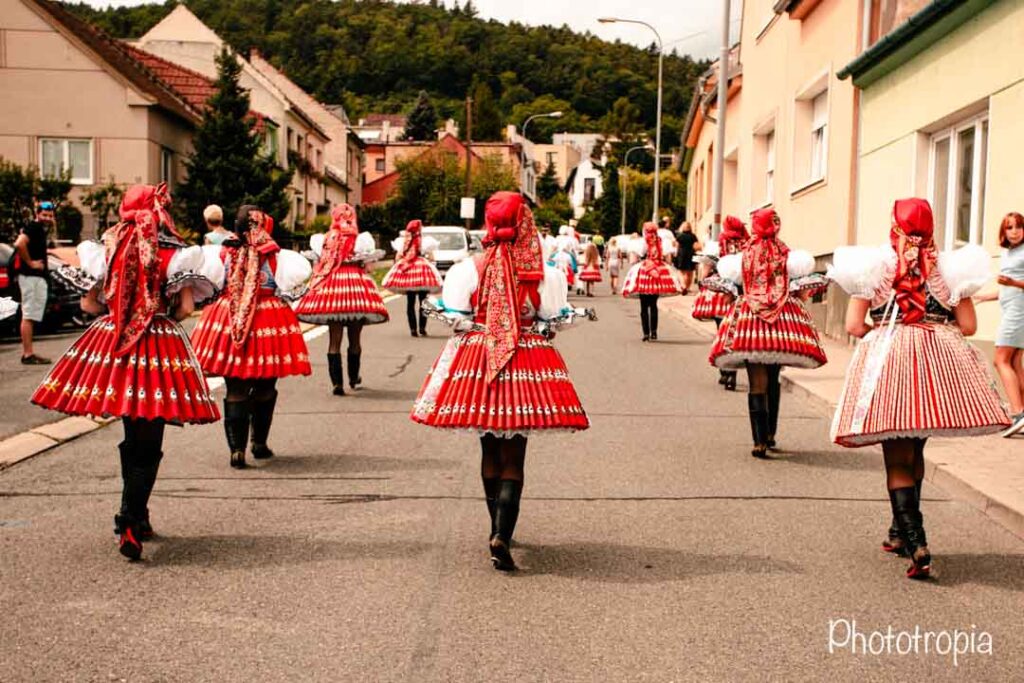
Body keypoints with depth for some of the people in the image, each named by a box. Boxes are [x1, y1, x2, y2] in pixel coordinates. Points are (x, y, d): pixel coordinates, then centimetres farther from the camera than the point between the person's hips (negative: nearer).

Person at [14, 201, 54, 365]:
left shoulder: (42, 230, 17)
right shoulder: (33, 227, -13)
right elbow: (19, 244, -29)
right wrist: (30, 262, -20)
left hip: (39, 277, 10)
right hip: (31, 276, -10)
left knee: (31, 316, 12)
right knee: (28, 316, -8)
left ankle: (28, 353, 17)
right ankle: (28, 354, -8)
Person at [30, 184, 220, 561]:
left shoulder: (109, 249, 5)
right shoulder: (173, 253, -5)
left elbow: (89, 303, 8)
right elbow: (186, 308, -9)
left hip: (111, 344, 4)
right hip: (162, 346, -4)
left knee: (133, 437, 19)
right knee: (148, 444, 2)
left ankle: (136, 517, 27)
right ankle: (129, 522, -8)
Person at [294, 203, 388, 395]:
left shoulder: (325, 239, 1)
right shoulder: (360, 239, -2)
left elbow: (319, 261, 3)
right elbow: (366, 260, -1)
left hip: (330, 286, 1)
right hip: (355, 285, -1)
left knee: (334, 339, 4)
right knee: (355, 339, 14)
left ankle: (337, 382, -5)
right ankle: (354, 378, 28)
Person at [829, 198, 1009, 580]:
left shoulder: (874, 266, 0)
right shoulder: (947, 268, 5)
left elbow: (854, 325, -4)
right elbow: (968, 326, 2)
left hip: (887, 361, -3)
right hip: (941, 362, 3)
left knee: (897, 459, 2)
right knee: (914, 453, 20)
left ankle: (916, 545, -13)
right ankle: (901, 531, 31)